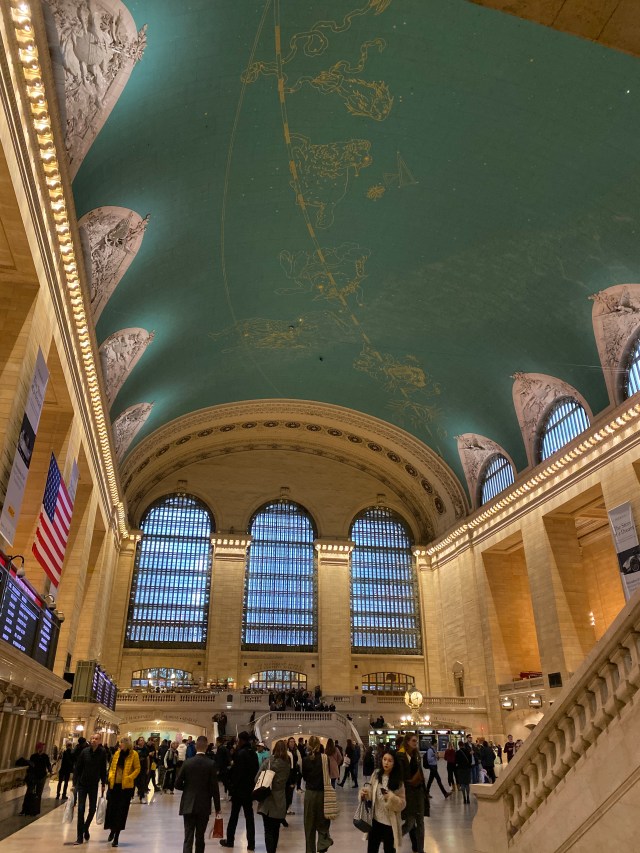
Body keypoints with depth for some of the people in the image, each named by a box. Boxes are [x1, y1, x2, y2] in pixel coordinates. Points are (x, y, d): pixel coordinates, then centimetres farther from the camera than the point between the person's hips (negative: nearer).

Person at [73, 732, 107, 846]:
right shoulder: (85, 751, -10)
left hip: (94, 785, 1)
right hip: (82, 784, -1)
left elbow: (103, 770, -1)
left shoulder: (102, 753, -9)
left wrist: (103, 784, 1)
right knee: (81, 809, -2)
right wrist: (74, 783, -6)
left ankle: (85, 828, 33)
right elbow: (77, 768, -4)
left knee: (92, 809, 7)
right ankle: (80, 837, 7)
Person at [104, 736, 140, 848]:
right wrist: (111, 776, -1)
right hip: (114, 785, 4)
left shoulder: (133, 754, -7)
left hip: (126, 786, -4)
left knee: (121, 811, 2)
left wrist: (129, 777, -17)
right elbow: (112, 766, 16)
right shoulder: (117, 753, 6)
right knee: (111, 808, 8)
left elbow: (137, 769, -5)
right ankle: (112, 830, 35)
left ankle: (116, 837, 14)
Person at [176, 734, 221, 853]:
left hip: (188, 805, 0)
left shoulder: (187, 762, -7)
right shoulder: (211, 764, -10)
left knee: (188, 837, 1)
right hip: (204, 806, 0)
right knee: (200, 837, 15)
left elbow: (178, 784, -3)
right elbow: (214, 788, -9)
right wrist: (217, 807, 1)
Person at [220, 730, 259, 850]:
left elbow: (237, 773, -20)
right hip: (250, 789, 6)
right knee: (249, 816, 10)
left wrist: (232, 788, -11)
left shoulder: (240, 753, -18)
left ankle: (230, 840, 20)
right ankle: (251, 843, 11)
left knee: (234, 815, 9)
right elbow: (255, 771, 9)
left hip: (239, 790, -6)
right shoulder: (253, 753, 4)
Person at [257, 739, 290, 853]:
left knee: (268, 830, 2)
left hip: (267, 800, -3)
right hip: (280, 801, 3)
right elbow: (286, 780, 6)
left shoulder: (268, 760, -10)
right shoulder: (287, 764, -2)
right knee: (276, 829, 17)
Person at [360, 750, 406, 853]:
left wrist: (392, 798, -27)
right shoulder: (376, 775, -2)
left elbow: (402, 804, -9)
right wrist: (364, 793, -16)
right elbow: (371, 794, 6)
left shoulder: (398, 781, -9)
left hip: (390, 823, -2)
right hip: (375, 820, 2)